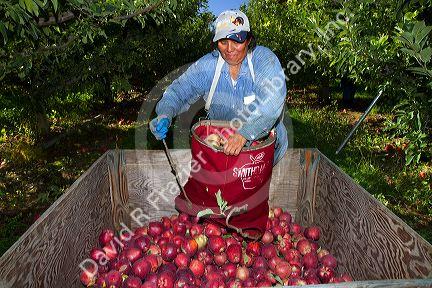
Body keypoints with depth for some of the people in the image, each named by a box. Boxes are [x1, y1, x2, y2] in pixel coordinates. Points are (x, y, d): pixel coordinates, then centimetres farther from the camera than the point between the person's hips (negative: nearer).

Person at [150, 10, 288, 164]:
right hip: (218, 138, 3)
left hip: (263, 139, -2)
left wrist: (245, 134, -44)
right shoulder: (207, 65, -3)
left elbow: (271, 101, -29)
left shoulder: (265, 60, -14)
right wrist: (165, 115, -27)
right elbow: (179, 91, -5)